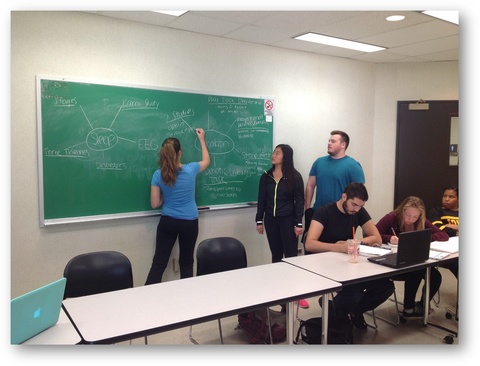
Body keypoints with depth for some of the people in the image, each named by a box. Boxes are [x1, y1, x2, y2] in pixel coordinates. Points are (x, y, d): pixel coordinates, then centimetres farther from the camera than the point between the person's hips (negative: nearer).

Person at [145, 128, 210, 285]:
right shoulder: (191, 169, -11)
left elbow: (155, 204, -6)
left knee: (159, 263, 6)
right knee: (186, 263, 13)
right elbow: (206, 161, 13)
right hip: (189, 223, 0)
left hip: (167, 222, 1)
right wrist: (201, 139, 22)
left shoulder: (158, 175, -9)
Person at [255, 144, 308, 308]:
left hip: (288, 220, -3)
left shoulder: (295, 176, -5)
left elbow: (299, 201, -6)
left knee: (291, 256, -3)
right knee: (276, 255, 11)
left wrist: (298, 223, -11)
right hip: (270, 220, 3)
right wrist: (259, 220, 4)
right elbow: (261, 200, 7)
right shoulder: (266, 176, 5)